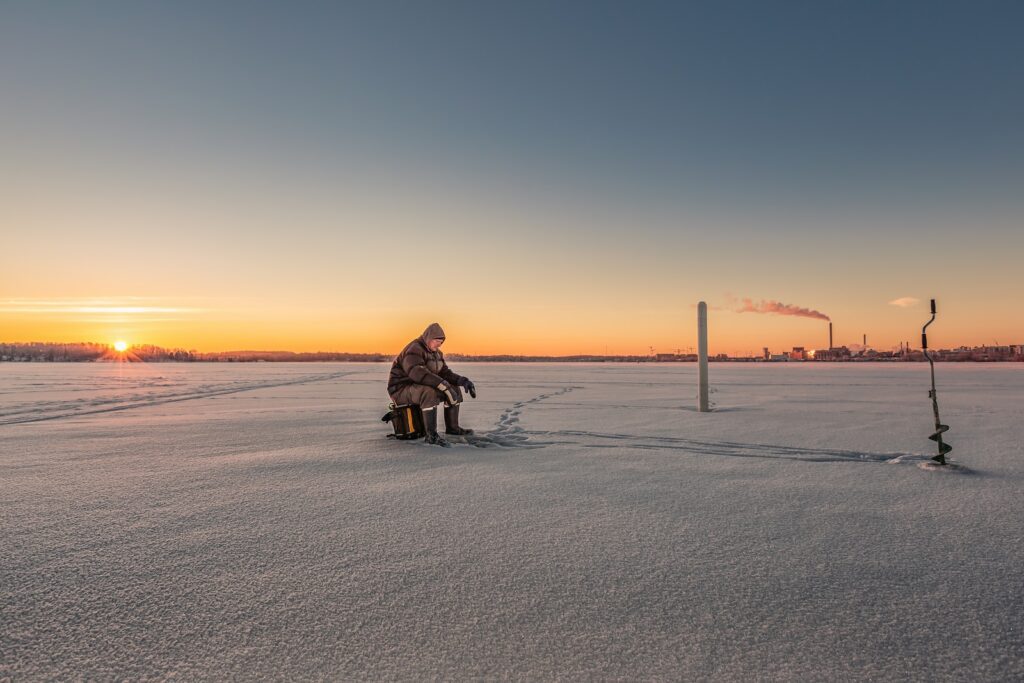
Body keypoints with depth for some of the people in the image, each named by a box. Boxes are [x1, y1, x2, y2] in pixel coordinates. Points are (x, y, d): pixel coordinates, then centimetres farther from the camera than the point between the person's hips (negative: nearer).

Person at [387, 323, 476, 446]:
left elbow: (444, 373, 7)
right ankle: (431, 435, -36)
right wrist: (444, 385, -42)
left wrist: (463, 381, -11)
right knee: (430, 392, -38)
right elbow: (418, 373, -37)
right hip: (401, 390, -9)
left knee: (454, 389, 4)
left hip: (421, 388, 9)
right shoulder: (414, 350, -21)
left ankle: (452, 427, 12)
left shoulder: (436, 353, 9)